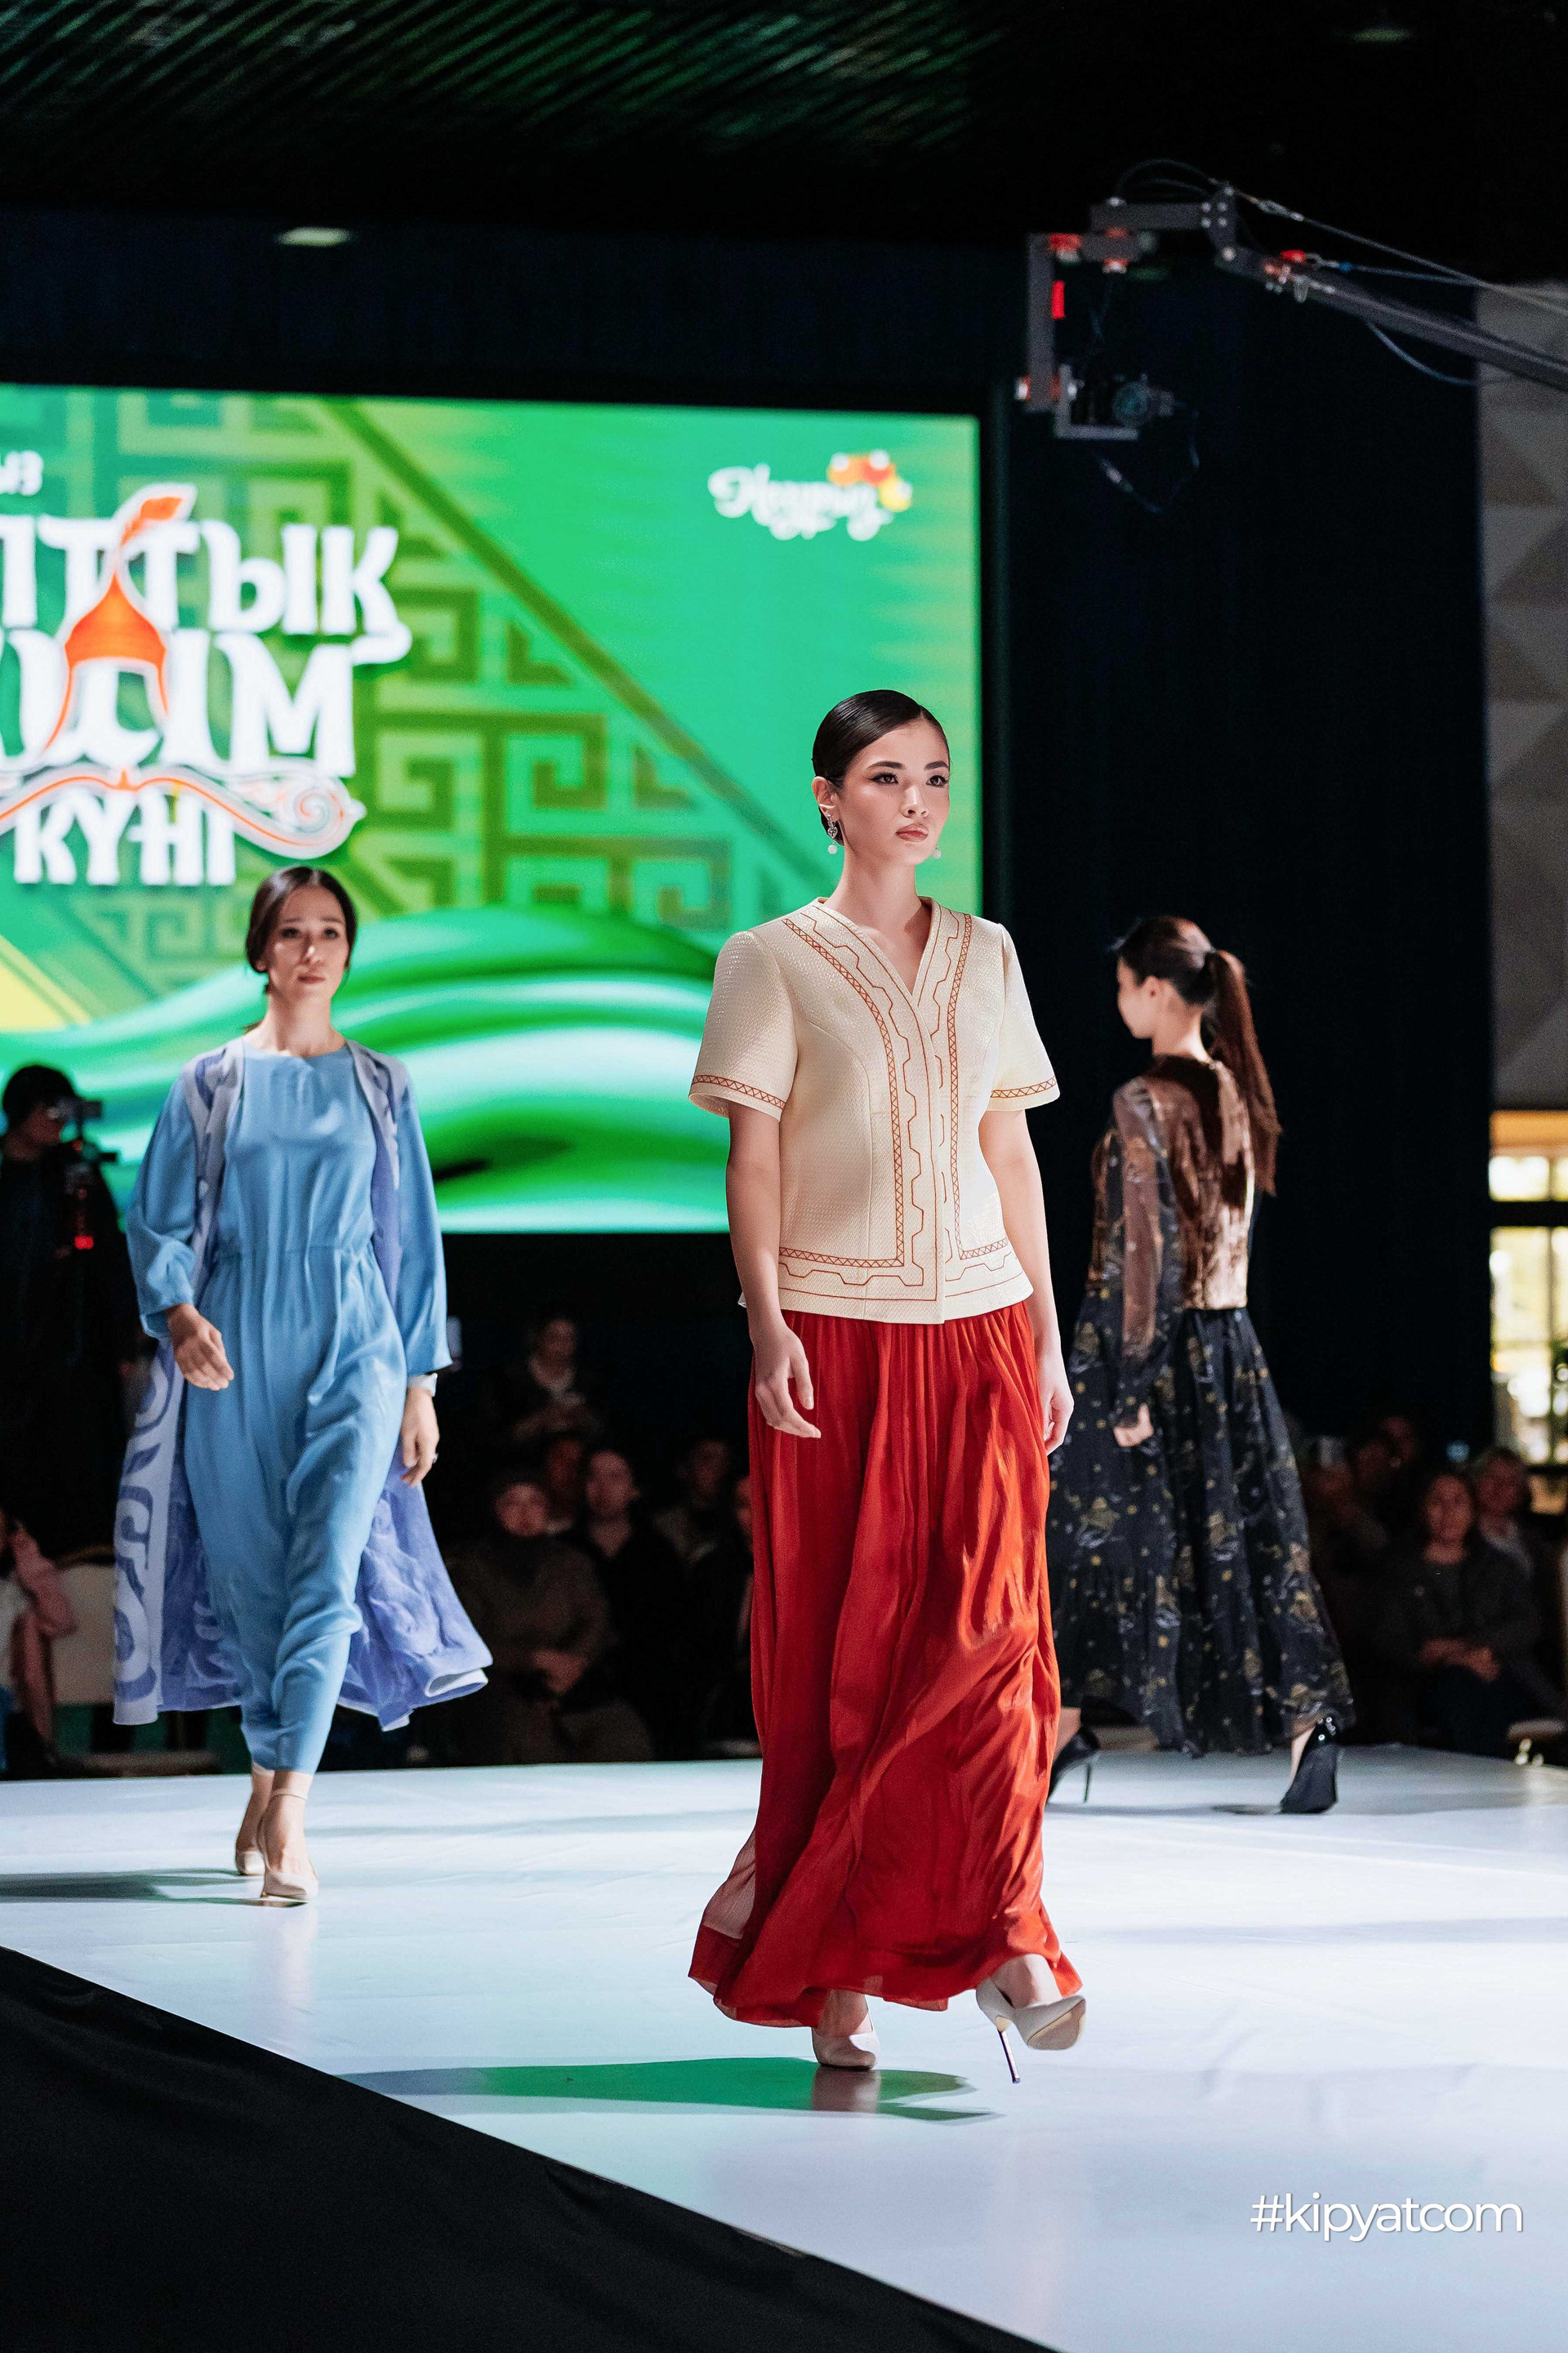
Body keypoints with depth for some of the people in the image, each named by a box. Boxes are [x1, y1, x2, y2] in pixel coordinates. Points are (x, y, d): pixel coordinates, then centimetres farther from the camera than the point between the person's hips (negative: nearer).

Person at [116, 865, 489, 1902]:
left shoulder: (379, 1087, 10)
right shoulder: (211, 1084, 8)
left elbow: (414, 1240, 12)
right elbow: (158, 1223, 5)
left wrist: (421, 1383, 8)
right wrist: (178, 1313, -15)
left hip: (350, 1346, -1)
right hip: (234, 1350, 1)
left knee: (327, 1573, -15)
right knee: (252, 1577, 3)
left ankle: (286, 1816, -21)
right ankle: (269, 1787, 20)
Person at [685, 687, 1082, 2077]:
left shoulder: (985, 958, 13)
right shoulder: (775, 962, 3)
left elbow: (1010, 1152, 14)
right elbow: (752, 1158, -1)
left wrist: (1048, 1336, 10)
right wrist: (768, 1325, -13)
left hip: (979, 1329, 3)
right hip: (836, 1336, -2)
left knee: (986, 1628, -10)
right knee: (837, 1647, 0)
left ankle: (995, 1934, -10)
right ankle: (827, 1967, 8)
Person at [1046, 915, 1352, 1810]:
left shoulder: (1144, 1102, -14)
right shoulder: (1236, 1092, 8)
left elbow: (1144, 1251, -17)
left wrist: (1131, 1386, -15)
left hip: (1149, 1336, -6)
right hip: (1229, 1339, 6)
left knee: (1086, 1527, 7)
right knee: (1247, 1534, 3)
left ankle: (1063, 1724, 14)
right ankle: (1310, 1718, -10)